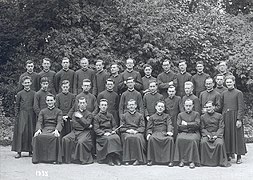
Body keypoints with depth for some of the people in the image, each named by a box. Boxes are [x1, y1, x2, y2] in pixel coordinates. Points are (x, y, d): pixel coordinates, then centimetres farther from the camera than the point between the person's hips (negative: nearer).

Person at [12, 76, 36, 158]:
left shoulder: (34, 93, 6)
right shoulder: (20, 94, 5)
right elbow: (17, 106, 8)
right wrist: (17, 116, 1)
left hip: (31, 114, 1)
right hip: (22, 114, -1)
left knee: (31, 132, 2)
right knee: (20, 132, -6)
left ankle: (30, 151, 11)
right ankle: (19, 151, -2)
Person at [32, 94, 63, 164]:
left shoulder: (58, 111, 14)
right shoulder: (42, 111, 21)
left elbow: (59, 122, 0)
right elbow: (39, 122, 8)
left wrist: (57, 130, -22)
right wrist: (38, 129, -15)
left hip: (54, 129, -2)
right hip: (44, 129, 2)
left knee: (56, 137, -38)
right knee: (37, 137, -32)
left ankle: (54, 158, -29)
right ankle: (38, 158, -22)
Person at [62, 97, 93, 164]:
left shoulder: (89, 114, 9)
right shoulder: (75, 113, 18)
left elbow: (87, 124, -8)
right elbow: (74, 125, 3)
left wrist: (80, 117, -1)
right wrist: (86, 126, -1)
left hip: (85, 132, -3)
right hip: (75, 131, 4)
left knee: (81, 142, -34)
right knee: (65, 139, -22)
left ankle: (84, 159, -17)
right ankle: (68, 158, -14)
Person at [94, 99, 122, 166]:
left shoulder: (110, 115, 18)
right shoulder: (97, 117, 7)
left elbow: (114, 125, 18)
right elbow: (96, 129, -1)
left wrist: (114, 130, -5)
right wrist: (104, 133, -16)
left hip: (111, 132, 3)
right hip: (101, 135, -3)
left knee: (117, 137, -30)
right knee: (109, 139, -35)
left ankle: (116, 158, -26)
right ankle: (109, 159, -29)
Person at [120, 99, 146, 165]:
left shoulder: (140, 116, 18)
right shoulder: (123, 116, 19)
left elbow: (142, 127, 8)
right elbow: (121, 128, 11)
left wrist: (136, 131, -12)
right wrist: (128, 130, -9)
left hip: (137, 132, 0)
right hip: (126, 133, 0)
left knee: (137, 138, -35)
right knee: (128, 138, -35)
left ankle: (138, 159, -31)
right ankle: (127, 159, -32)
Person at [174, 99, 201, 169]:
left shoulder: (196, 114, 15)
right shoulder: (180, 115, 18)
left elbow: (197, 124, -2)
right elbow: (179, 127, 4)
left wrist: (186, 124, -5)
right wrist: (191, 126, -2)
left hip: (194, 133, -1)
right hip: (183, 132, 1)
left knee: (192, 140, -35)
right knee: (179, 139, -32)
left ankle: (192, 161, -29)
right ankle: (181, 160, -25)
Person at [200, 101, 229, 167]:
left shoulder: (219, 116, 11)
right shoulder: (203, 117, 14)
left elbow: (221, 128, 4)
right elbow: (202, 128, 8)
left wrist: (216, 135, -12)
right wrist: (208, 135, -10)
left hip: (217, 134, -1)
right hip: (206, 135, 1)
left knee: (220, 143, -33)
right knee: (203, 142, -32)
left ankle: (222, 161, -15)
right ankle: (205, 161, -17)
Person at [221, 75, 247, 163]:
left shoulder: (238, 93, -3)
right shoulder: (223, 93, 11)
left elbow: (241, 107, -7)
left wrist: (239, 119, -13)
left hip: (235, 117, -4)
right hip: (225, 118, 4)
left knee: (237, 136, 0)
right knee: (227, 136, 6)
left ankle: (239, 156, 7)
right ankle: (228, 155, 15)